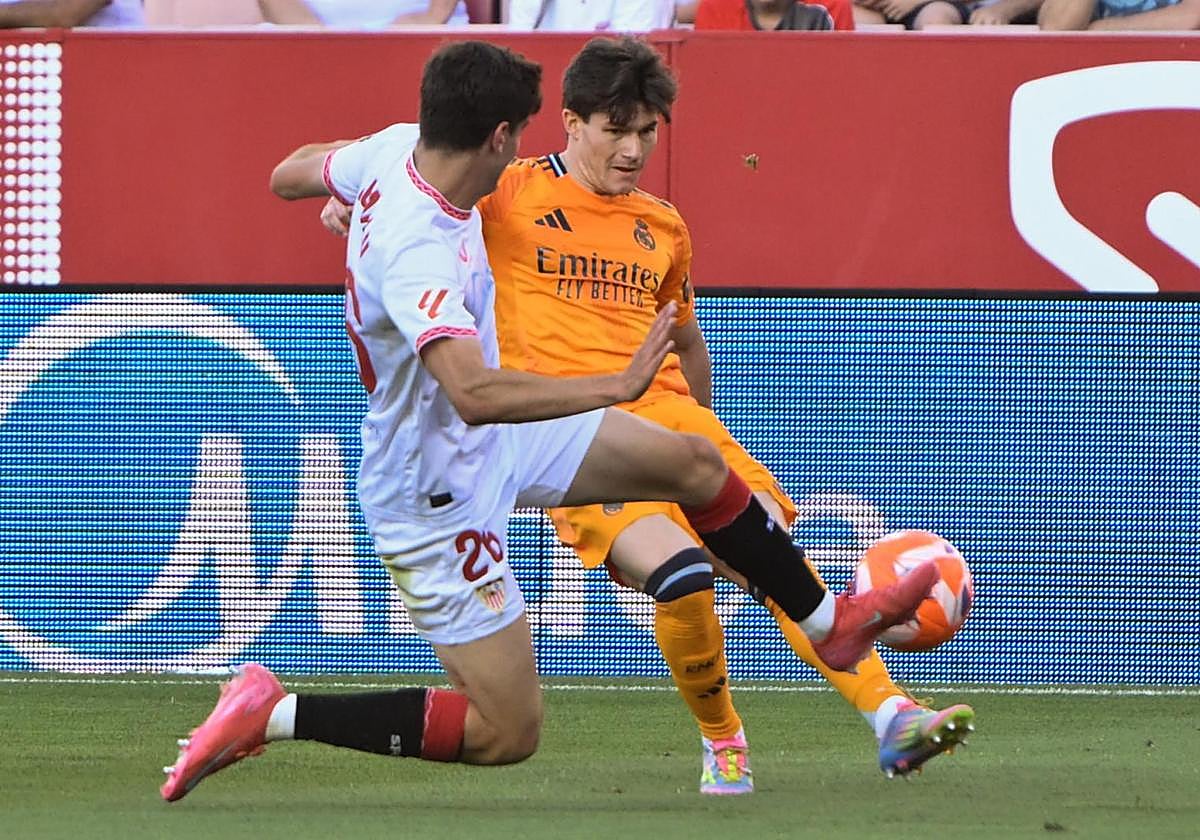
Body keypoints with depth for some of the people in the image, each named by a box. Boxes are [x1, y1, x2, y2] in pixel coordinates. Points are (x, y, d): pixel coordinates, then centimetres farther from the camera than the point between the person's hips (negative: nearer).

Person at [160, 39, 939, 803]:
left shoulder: (394, 149, -11)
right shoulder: (417, 254, -38)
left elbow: (290, 174, 11)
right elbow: (475, 394, -50)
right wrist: (617, 388, -45)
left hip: (498, 442, 10)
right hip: (438, 493, -10)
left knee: (696, 463, 13)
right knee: (508, 734, -5)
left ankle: (831, 622, 33)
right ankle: (272, 713, 0)